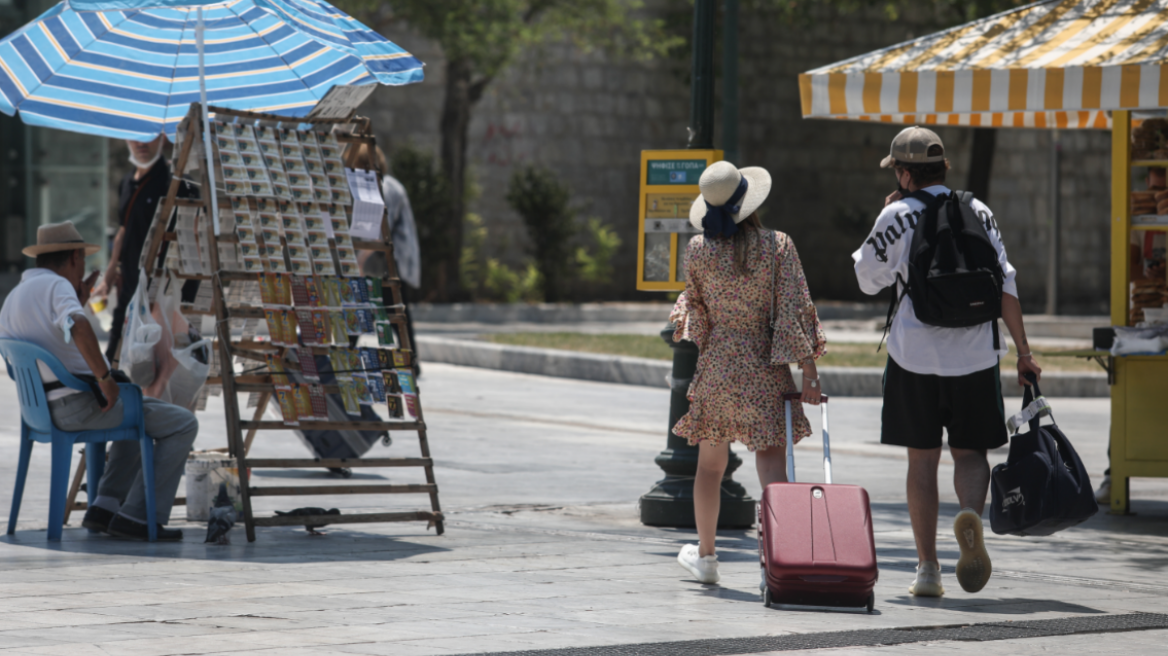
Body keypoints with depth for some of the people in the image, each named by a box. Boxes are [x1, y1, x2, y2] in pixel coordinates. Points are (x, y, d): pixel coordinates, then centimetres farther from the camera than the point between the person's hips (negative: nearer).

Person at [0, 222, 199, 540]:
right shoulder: (56, 286, -14)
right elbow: (80, 329, -35)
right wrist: (105, 377, -25)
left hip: (49, 408, 9)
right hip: (83, 405, -9)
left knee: (139, 422, 32)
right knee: (182, 425, 0)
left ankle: (105, 508, 18)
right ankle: (138, 515, -1)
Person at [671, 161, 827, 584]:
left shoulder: (697, 251, -2)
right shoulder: (777, 246, -8)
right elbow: (793, 310, -11)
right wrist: (809, 369, -9)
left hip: (716, 365, 2)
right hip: (766, 368, -2)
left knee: (710, 463, 15)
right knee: (771, 460, -6)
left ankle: (705, 555, 28)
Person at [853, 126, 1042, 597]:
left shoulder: (897, 216, -4)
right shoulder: (977, 212, 5)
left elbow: (869, 280, 6)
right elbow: (1004, 284, 2)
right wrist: (1023, 350, 4)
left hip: (915, 354, -1)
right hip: (973, 354, 2)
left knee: (922, 458, 6)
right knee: (969, 452, 10)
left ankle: (927, 569, 5)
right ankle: (971, 515, -22)